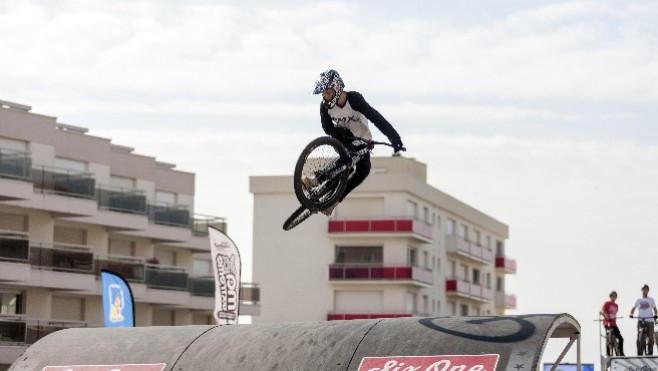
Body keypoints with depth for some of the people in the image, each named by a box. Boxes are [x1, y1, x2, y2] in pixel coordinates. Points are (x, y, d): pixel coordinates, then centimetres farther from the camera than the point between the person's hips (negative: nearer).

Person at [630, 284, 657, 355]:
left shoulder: (651, 300, 11)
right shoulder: (638, 300, 12)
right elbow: (633, 308, 15)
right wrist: (631, 314, -5)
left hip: (649, 320, 0)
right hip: (640, 320, 0)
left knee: (650, 337, -3)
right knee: (639, 337, -8)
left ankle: (650, 352, 4)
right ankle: (639, 353, -5)